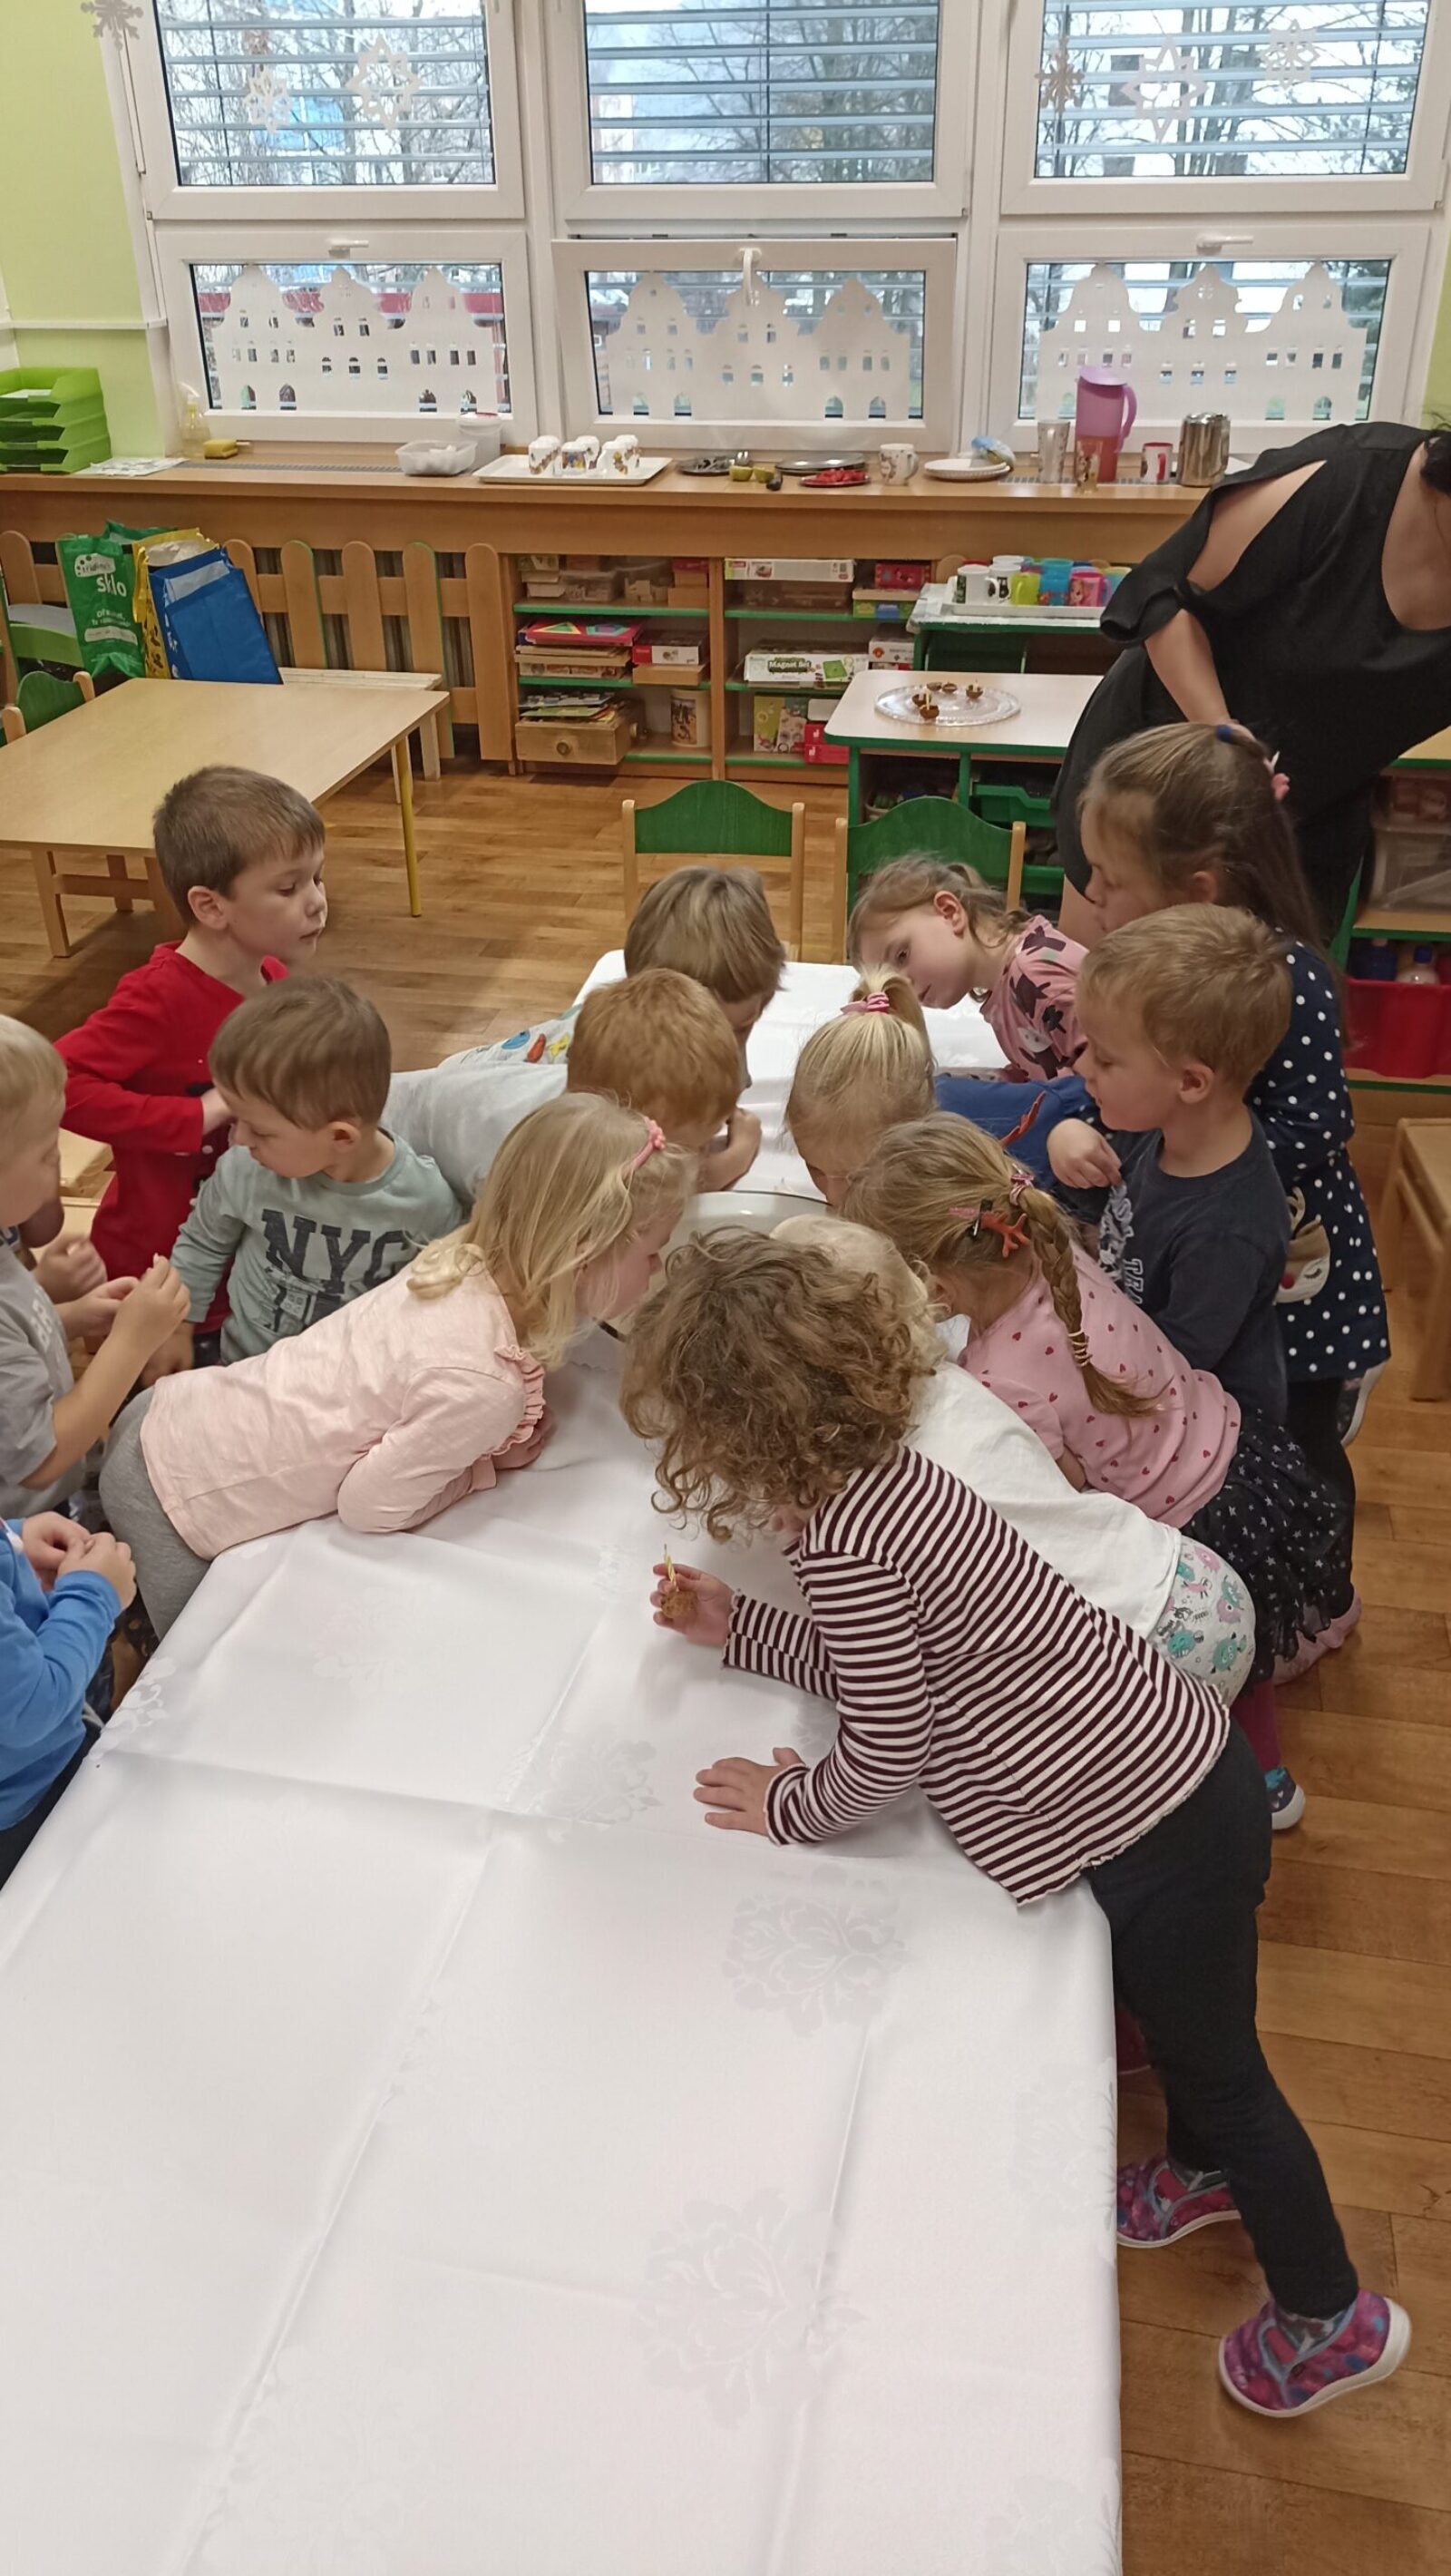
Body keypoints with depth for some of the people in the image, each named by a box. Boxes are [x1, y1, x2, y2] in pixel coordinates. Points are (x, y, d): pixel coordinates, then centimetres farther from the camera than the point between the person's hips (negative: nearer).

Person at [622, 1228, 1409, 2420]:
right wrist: (734, 1626, 14)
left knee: (1217, 2066, 16)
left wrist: (787, 1808, -3)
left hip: (1154, 1829, -8)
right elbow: (886, 1664, 12)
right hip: (1180, 1761, 9)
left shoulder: (842, 1541, -28)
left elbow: (888, 1753, -19)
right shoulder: (882, 1467, 0)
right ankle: (1207, 2169, 60)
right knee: (1171, 2021, 33)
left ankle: (1332, 2317, 40)